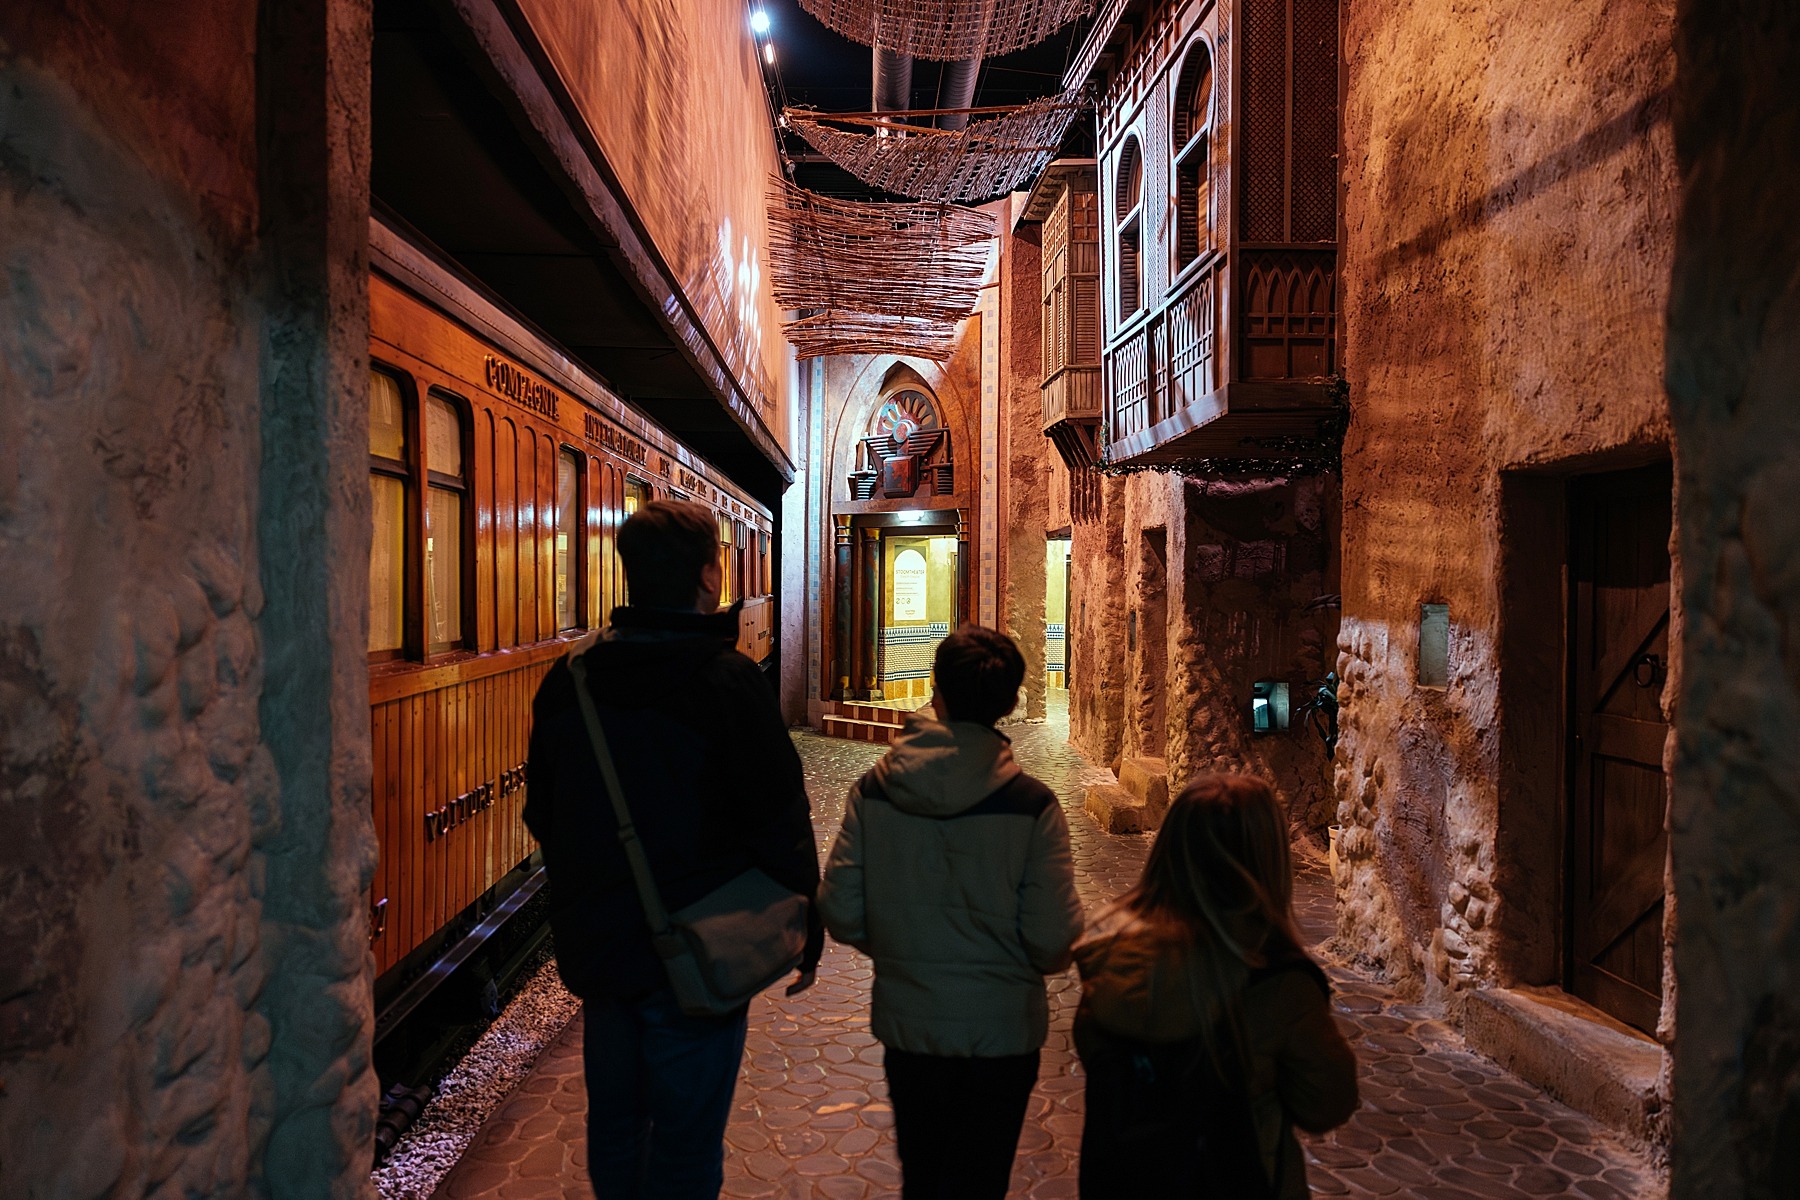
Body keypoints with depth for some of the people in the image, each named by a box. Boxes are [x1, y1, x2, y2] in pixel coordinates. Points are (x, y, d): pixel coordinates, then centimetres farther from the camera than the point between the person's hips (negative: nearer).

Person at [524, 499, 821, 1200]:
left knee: (613, 1124, 24)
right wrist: (807, 932, -4)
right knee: (685, 1144, 11)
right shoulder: (727, 681, -20)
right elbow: (780, 821, -17)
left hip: (596, 943, 6)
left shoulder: (568, 679, -2)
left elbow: (543, 815, 9)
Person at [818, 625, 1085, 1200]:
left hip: (905, 1023, 2)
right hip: (1001, 1030, -2)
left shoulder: (873, 790, -13)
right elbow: (1053, 941, -19)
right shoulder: (1031, 804, -19)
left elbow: (840, 913, -10)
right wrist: (1030, 961, 5)